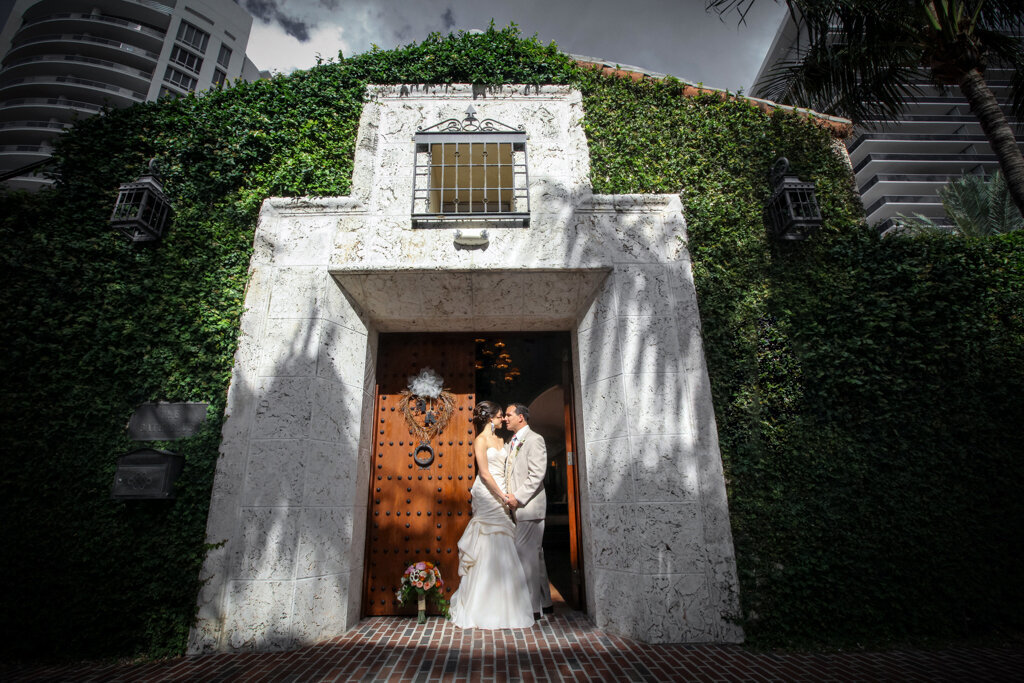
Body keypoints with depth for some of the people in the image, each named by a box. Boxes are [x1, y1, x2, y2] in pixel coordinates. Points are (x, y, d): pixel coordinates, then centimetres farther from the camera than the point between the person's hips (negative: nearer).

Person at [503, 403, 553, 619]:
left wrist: (518, 497, -19)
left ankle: (532, 607, 3)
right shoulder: (512, 442, 18)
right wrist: (508, 496, 7)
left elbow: (537, 475, -17)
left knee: (526, 554, -7)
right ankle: (544, 602, 25)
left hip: (529, 506, -9)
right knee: (534, 554, 15)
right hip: (518, 507, 9)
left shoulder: (534, 439, -9)